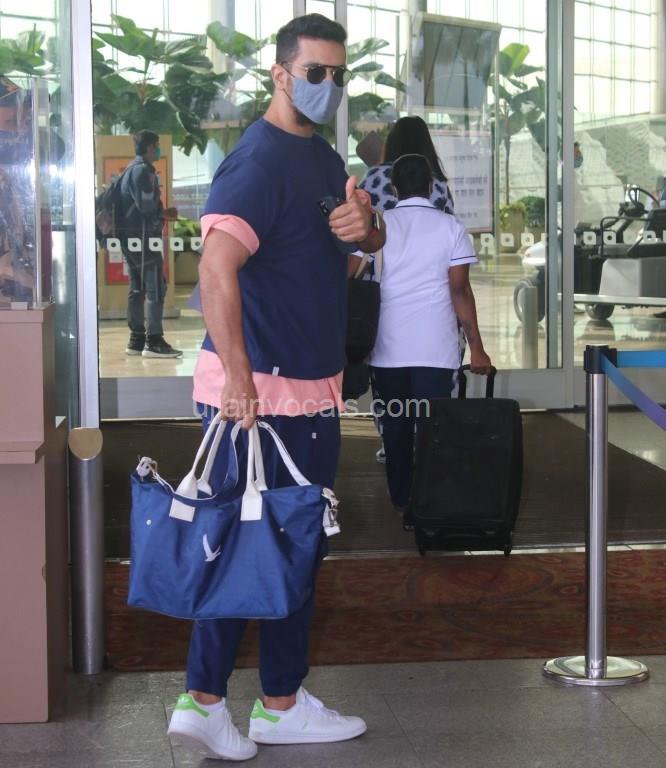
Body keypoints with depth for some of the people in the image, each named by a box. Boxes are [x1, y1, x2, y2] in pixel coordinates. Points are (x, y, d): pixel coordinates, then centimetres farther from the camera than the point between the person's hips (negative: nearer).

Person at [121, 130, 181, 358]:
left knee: (137, 289, 11)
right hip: (144, 235, -10)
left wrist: (161, 212, 15)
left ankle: (136, 339, 13)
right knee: (155, 288, -9)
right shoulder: (143, 170, -13)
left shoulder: (130, 170, 18)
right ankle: (154, 341, -11)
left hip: (130, 236, 10)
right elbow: (146, 206, -20)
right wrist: (165, 213, -5)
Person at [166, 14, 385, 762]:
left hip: (309, 387, 9)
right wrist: (237, 375, -33)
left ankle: (204, 700, 16)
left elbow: (371, 241, 24)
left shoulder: (322, 156, 15)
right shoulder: (260, 160, -16)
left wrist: (364, 225, -2)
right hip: (264, 390, -9)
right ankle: (280, 705, 15)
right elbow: (217, 265, -29)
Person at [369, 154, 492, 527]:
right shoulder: (450, 227, 0)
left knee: (396, 426, 13)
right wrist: (477, 346, 1)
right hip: (435, 349, -2)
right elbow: (460, 290, -3)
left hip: (388, 348, 2)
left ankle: (402, 502, 22)